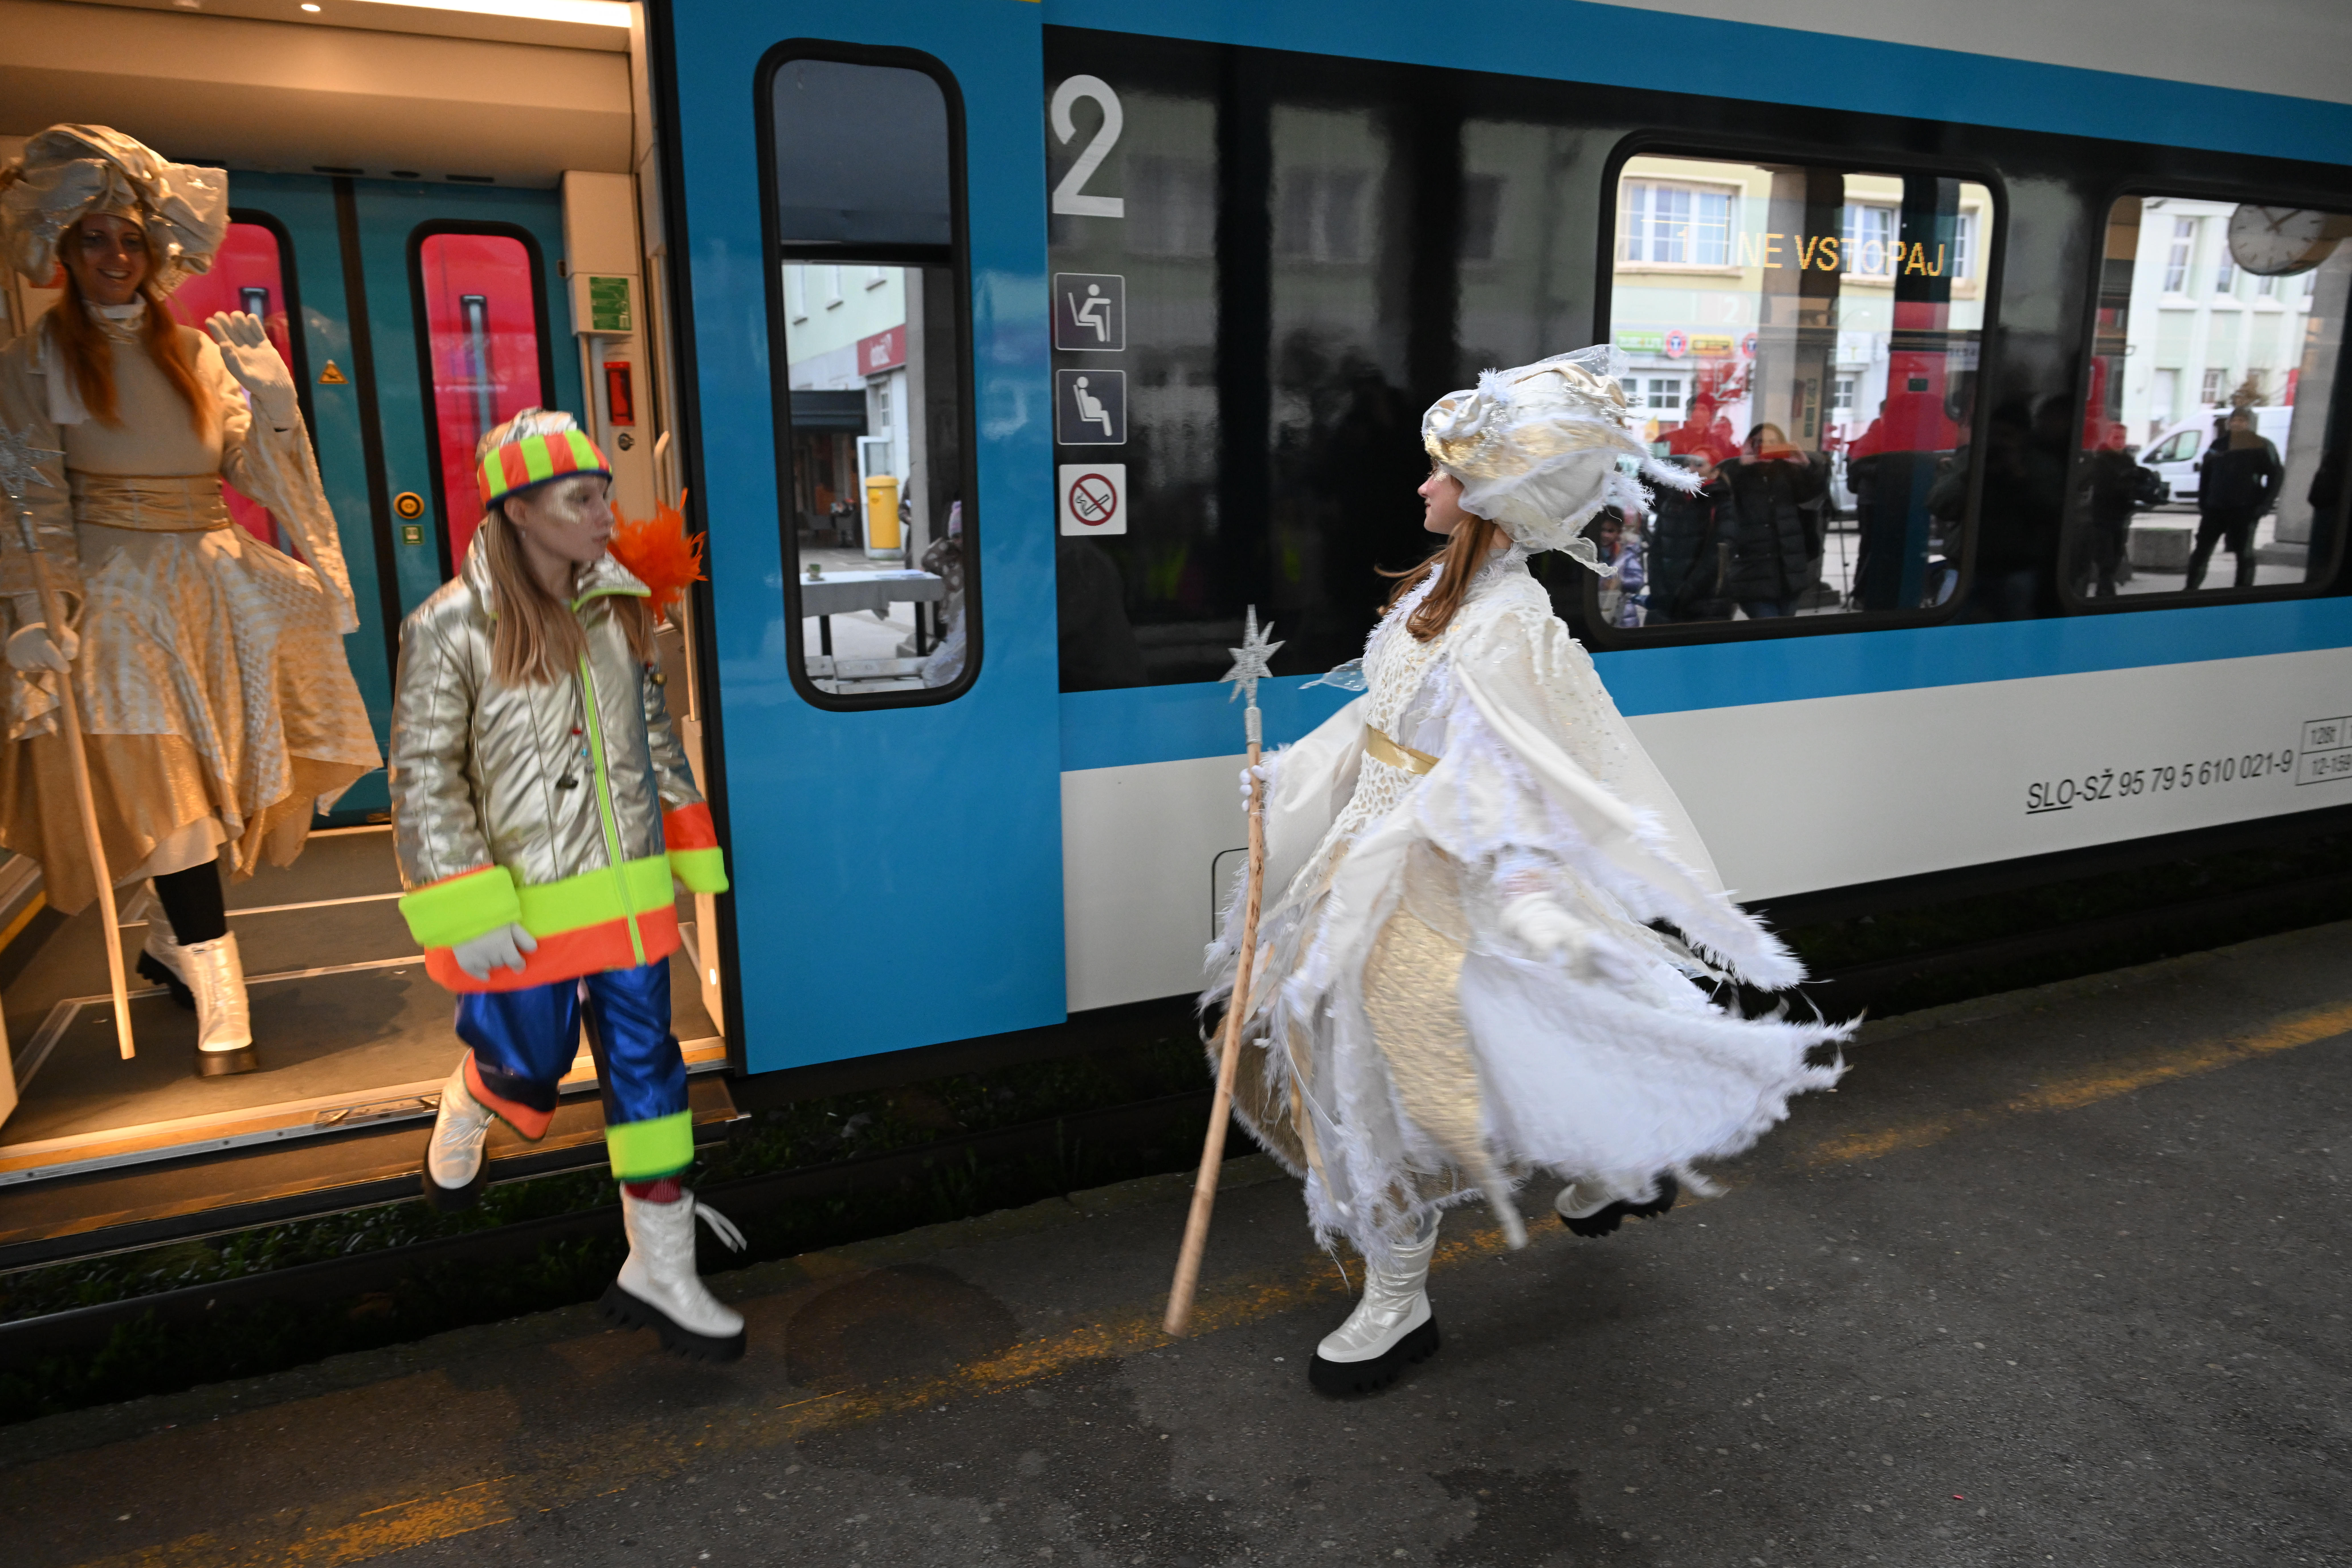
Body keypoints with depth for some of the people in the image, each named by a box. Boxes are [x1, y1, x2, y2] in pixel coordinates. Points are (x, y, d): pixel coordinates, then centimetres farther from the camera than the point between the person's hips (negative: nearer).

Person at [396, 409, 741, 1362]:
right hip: (523, 903, -4)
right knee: (529, 1061, 10)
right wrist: (469, 907, -15)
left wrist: (684, 844, 13)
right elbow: (423, 776, -11)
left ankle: (660, 1272, 17)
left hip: (622, 887, 5)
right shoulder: (451, 628, -12)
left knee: (644, 1063, 6)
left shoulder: (618, 607, 4)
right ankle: (458, 1132, 49)